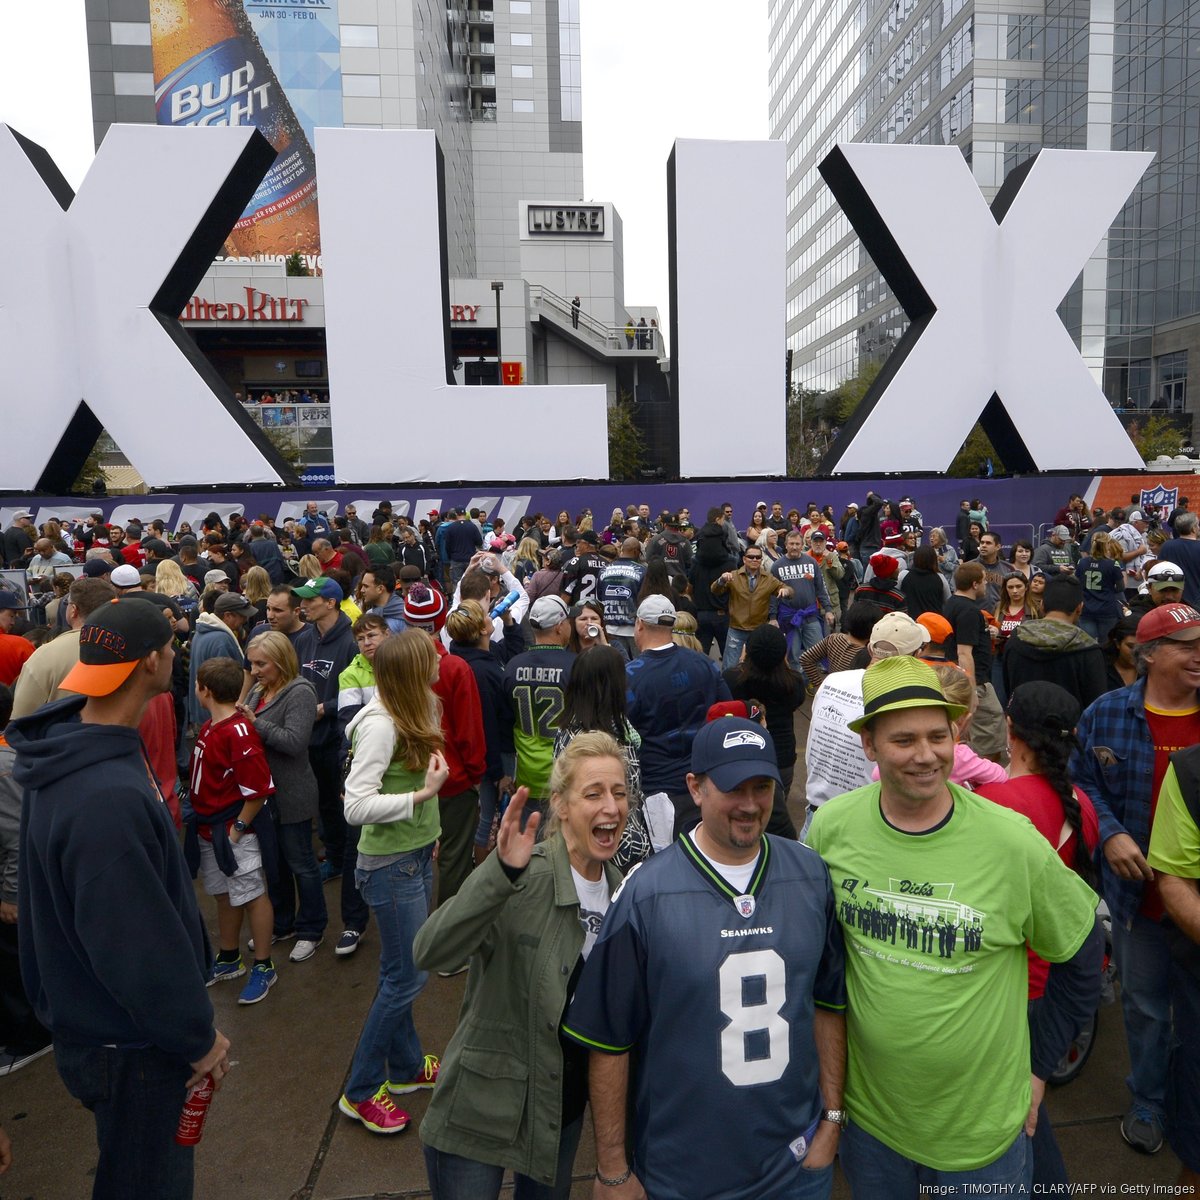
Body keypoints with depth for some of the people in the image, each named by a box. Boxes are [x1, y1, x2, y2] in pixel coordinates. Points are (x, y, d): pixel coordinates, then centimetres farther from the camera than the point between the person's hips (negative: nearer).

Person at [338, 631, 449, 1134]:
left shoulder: (411, 714, 3)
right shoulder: (380, 724, -24)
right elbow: (356, 806, -27)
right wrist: (423, 795, -27)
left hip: (415, 854, 8)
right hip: (390, 862, -8)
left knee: (400, 969, 20)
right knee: (406, 977, 2)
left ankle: (407, 1065, 37)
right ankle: (360, 1091, 20)